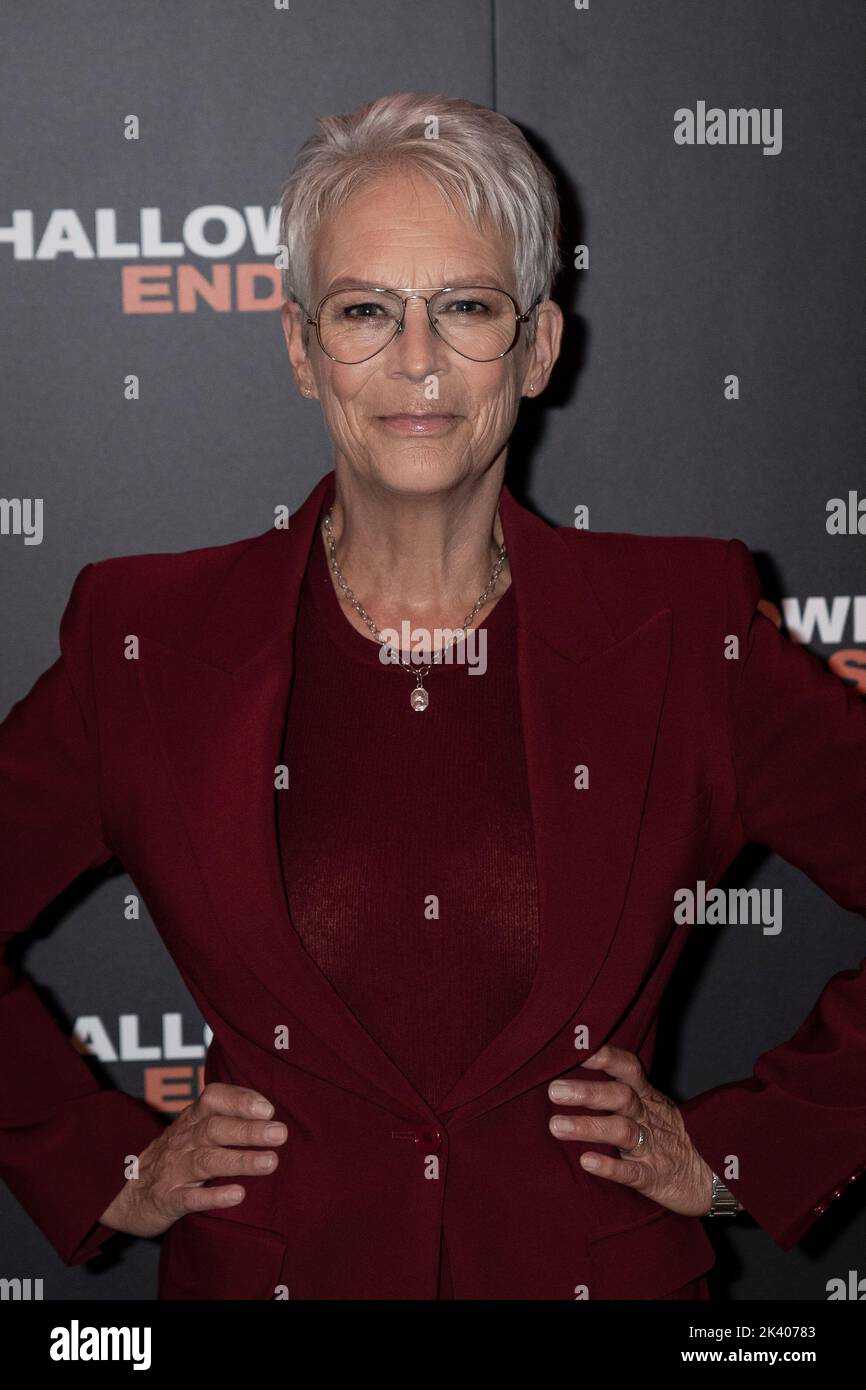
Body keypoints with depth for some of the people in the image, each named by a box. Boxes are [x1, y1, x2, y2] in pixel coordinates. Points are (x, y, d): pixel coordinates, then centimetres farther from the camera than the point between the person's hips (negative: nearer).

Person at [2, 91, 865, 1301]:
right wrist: (108, 1169, -1)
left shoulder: (686, 629, -7)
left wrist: (738, 1150, -3)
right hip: (269, 1267, 0)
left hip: (599, 1269, 0)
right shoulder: (153, 642, -7)